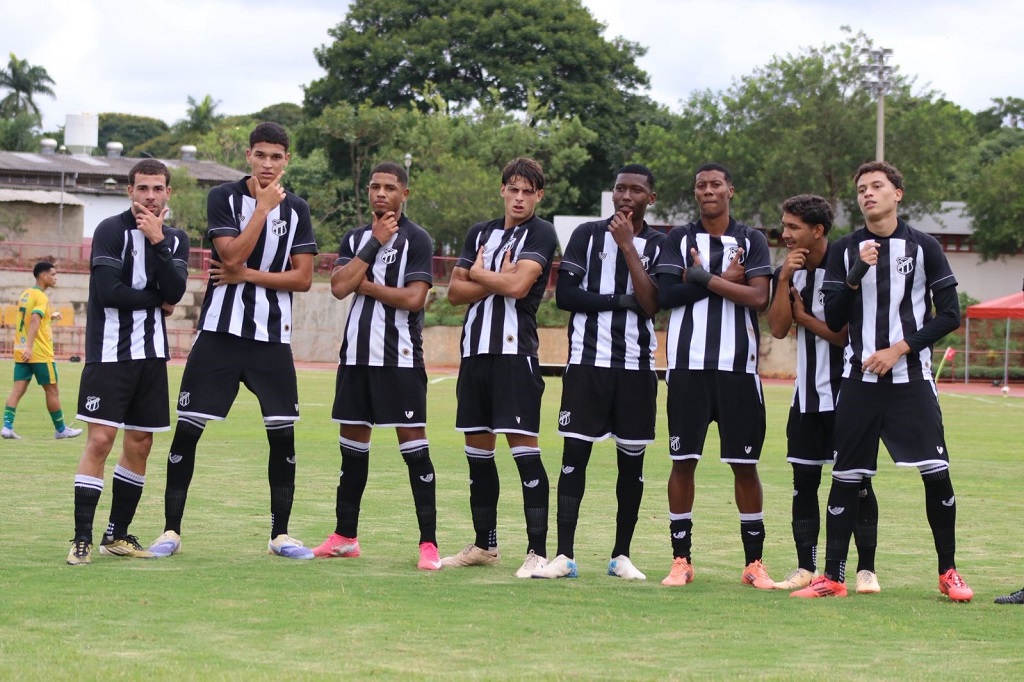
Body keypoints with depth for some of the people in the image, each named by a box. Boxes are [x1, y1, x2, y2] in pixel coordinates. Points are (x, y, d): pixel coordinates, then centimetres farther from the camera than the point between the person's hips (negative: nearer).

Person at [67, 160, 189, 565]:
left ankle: (118, 535, 18)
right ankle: (82, 539, -10)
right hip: (109, 352, -5)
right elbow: (108, 291, -17)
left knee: (140, 444, 7)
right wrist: (157, 300, -6)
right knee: (100, 440, -12)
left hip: (151, 354, 6)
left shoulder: (176, 239, 10)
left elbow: (175, 292, -7)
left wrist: (157, 240, -16)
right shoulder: (111, 231, -6)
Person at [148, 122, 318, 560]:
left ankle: (280, 535, 11)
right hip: (219, 331, -2)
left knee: (283, 436, 0)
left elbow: (303, 278, -1)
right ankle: (171, 531, 7)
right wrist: (265, 207, -13)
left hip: (272, 336, 2)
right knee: (187, 430, -2)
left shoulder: (296, 209, 7)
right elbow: (232, 255, -16)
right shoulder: (224, 198, -1)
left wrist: (247, 275, -10)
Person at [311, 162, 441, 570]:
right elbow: (339, 287, -4)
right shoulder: (355, 238, 13)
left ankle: (428, 543, -6)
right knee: (352, 443, 11)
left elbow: (413, 298, -14)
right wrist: (374, 243, -7)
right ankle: (345, 537, 20)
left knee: (412, 441, -7)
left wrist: (365, 285, -6)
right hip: (356, 353, 6)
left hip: (400, 356, -6)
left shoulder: (416, 240, -3)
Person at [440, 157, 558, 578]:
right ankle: (484, 545, 22)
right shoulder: (480, 233, 16)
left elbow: (518, 285, -16)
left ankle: (538, 551, -9)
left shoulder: (540, 233, -2)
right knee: (477, 448, 11)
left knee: (523, 447, -10)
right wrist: (495, 281, -7)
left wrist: (478, 273, 1)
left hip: (515, 350, -7)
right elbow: (455, 291, 9)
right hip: (475, 349, 7)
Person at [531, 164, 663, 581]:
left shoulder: (659, 245, 5)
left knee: (631, 461, 5)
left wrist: (628, 245, -11)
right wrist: (622, 301, -9)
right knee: (574, 455, -5)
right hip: (587, 362, -1)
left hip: (636, 367, 1)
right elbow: (565, 294, -4)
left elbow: (652, 304, -9)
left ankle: (621, 555, 16)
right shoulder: (587, 235, 4)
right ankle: (564, 556, -3)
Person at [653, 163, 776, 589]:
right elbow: (666, 295, -6)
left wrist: (704, 279, -10)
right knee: (683, 460, 0)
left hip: (738, 366, 0)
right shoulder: (680, 239, 8)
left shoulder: (752, 241, 7)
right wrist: (725, 282, -7)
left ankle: (754, 562, 9)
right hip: (688, 364, 0)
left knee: (745, 464, 2)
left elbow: (759, 298, -8)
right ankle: (681, 560, 8)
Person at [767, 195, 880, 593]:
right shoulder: (787, 273, 7)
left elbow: (847, 334, -15)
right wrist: (785, 279, -12)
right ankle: (805, 568, 13)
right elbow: (778, 329, -5)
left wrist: (804, 316, -7)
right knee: (804, 479, 6)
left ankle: (866, 568, 5)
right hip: (808, 394, 6)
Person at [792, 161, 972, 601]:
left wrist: (900, 349, -8)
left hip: (911, 379, -1)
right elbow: (833, 321, 2)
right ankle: (833, 577, 8)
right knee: (846, 477, 1)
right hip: (859, 379, 1)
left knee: (937, 474, -5)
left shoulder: (923, 247, 2)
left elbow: (950, 315, 1)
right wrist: (857, 274, -12)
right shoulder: (845, 250, 7)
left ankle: (948, 573, 9)